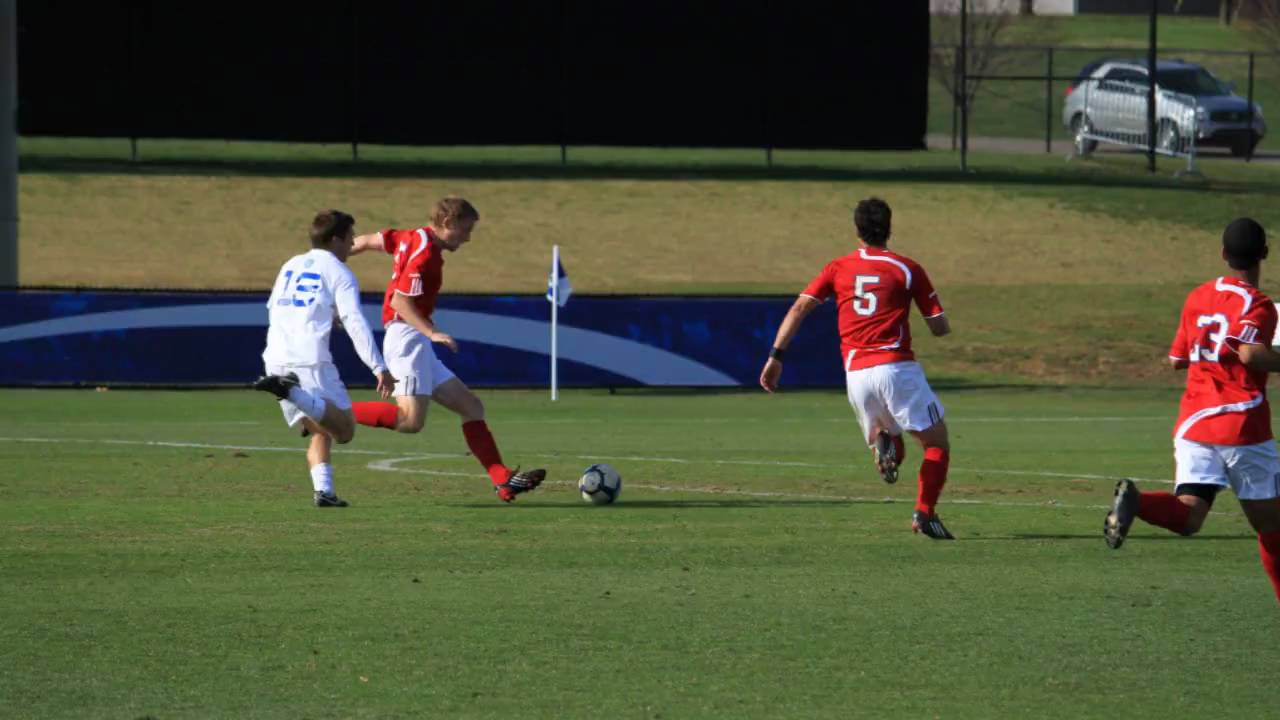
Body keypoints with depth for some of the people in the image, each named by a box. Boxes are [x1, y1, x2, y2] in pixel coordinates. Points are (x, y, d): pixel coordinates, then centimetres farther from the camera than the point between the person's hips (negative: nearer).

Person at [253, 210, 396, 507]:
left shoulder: (290, 266, 22)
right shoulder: (339, 273, 3)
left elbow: (273, 308, 34)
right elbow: (355, 323, -9)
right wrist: (379, 369, -13)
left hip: (276, 359, 7)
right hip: (311, 361, -7)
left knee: (320, 431, 17)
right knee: (344, 430, -9)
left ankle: (323, 490, -5)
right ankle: (291, 391, -30)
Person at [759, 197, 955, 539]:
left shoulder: (838, 268, 12)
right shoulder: (907, 269, 4)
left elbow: (799, 308, 2)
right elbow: (940, 328, 4)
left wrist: (776, 356, 2)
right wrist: (939, 322, 28)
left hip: (856, 374, 3)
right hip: (896, 367, -3)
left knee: (889, 446, 20)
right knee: (937, 443, 5)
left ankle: (882, 442, -17)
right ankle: (924, 513, -15)